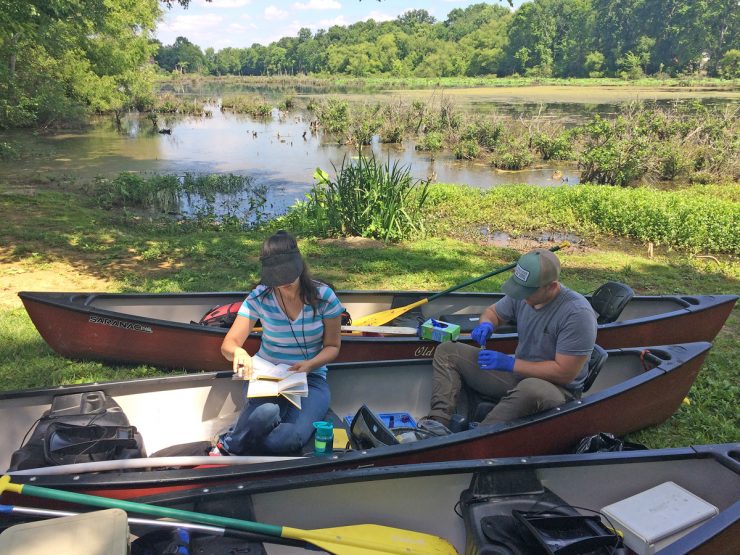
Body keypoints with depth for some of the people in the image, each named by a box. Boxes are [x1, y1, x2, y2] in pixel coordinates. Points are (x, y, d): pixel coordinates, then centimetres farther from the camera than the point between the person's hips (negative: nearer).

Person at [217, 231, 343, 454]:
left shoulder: (323, 296, -8)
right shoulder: (260, 297, -7)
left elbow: (332, 346, 1)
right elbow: (229, 344, -9)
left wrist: (310, 364, -20)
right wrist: (238, 352, -35)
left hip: (311, 378, 1)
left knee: (291, 438, -30)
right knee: (265, 413, -39)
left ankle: (228, 445, -2)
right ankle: (229, 446, -5)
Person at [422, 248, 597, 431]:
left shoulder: (577, 313, -24)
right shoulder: (521, 295, -3)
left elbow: (564, 372, -24)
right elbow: (493, 312, 16)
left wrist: (510, 364, -24)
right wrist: (485, 324, -10)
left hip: (557, 388, -7)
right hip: (516, 372, 7)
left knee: (531, 389, -46)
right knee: (446, 352, -1)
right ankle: (439, 421, -22)